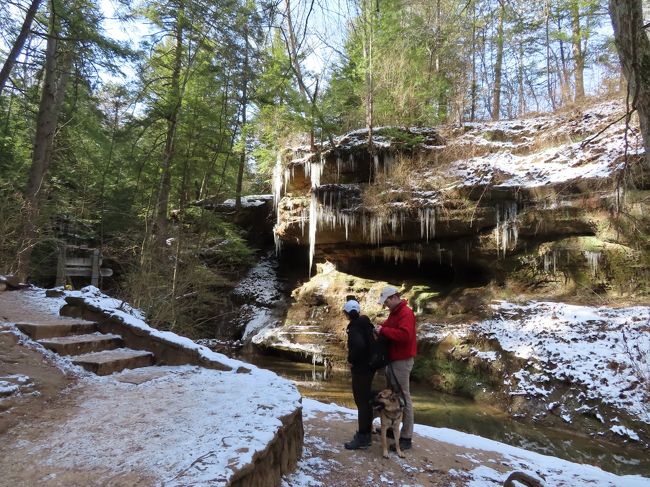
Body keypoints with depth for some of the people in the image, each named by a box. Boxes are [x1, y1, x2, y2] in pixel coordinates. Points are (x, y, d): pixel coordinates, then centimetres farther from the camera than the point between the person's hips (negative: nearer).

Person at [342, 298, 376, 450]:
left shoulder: (354, 328, -20)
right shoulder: (366, 324, 6)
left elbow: (358, 345, -38)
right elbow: (369, 343, 14)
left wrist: (351, 360, -23)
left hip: (361, 369, -9)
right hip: (369, 366, 9)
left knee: (361, 402, -1)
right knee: (366, 400, 19)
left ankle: (362, 439, 8)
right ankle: (367, 432, 32)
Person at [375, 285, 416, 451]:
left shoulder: (406, 313, -17)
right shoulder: (394, 312, 14)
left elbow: (404, 335, -30)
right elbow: (390, 328, 20)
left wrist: (383, 330, -24)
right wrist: (380, 328, 0)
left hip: (402, 361, -10)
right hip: (392, 359, 10)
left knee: (403, 397, -4)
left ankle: (406, 437, 2)